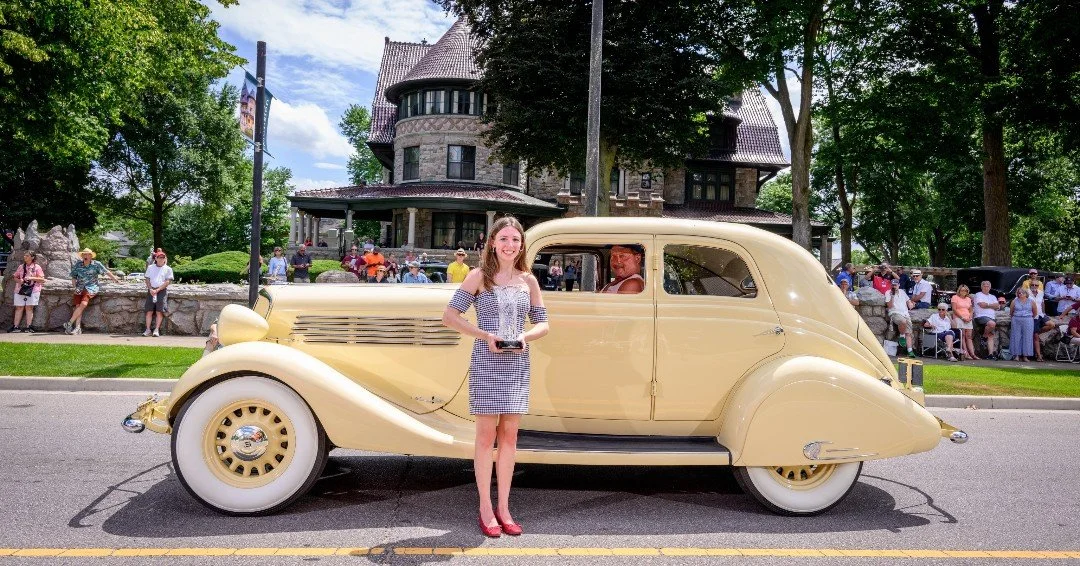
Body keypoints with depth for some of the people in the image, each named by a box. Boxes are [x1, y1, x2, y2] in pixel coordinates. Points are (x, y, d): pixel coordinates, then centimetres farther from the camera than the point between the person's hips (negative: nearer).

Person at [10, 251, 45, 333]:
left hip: (32, 290, -3)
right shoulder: (21, 267, 15)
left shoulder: (37, 267, 4)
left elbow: (42, 279, -2)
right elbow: (15, 277, 17)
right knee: (19, 308, 1)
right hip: (20, 289, 3)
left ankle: (29, 327, -2)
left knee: (29, 308, -4)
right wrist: (19, 280, -6)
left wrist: (32, 278, -16)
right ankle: (15, 326, 1)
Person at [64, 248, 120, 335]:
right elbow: (74, 277, 15)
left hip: (91, 288, -3)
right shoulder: (78, 264, 10)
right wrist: (74, 285, -1)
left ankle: (69, 323, -20)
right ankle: (78, 328, -18)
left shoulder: (96, 264, 1)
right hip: (80, 288, 3)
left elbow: (107, 272, 6)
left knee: (83, 304, -25)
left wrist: (115, 280, 8)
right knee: (78, 306, -15)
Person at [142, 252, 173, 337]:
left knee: (159, 311, -10)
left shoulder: (168, 269, 8)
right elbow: (147, 279, 12)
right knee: (149, 310, -4)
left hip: (162, 290, -3)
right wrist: (151, 289, -6)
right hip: (151, 290, 3)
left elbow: (167, 282, -1)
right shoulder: (150, 268, 18)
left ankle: (156, 330, -11)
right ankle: (148, 330, -4)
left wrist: (157, 290, -12)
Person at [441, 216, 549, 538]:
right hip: (486, 363, -3)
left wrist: (525, 336, -9)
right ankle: (485, 509, 12)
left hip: (517, 364, 3)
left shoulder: (528, 280, 8)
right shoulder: (479, 276, -1)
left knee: (509, 436, 8)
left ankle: (503, 507, 18)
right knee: (486, 435, 1)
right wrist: (485, 335, -13)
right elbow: (450, 315, -3)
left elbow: (542, 323, 12)